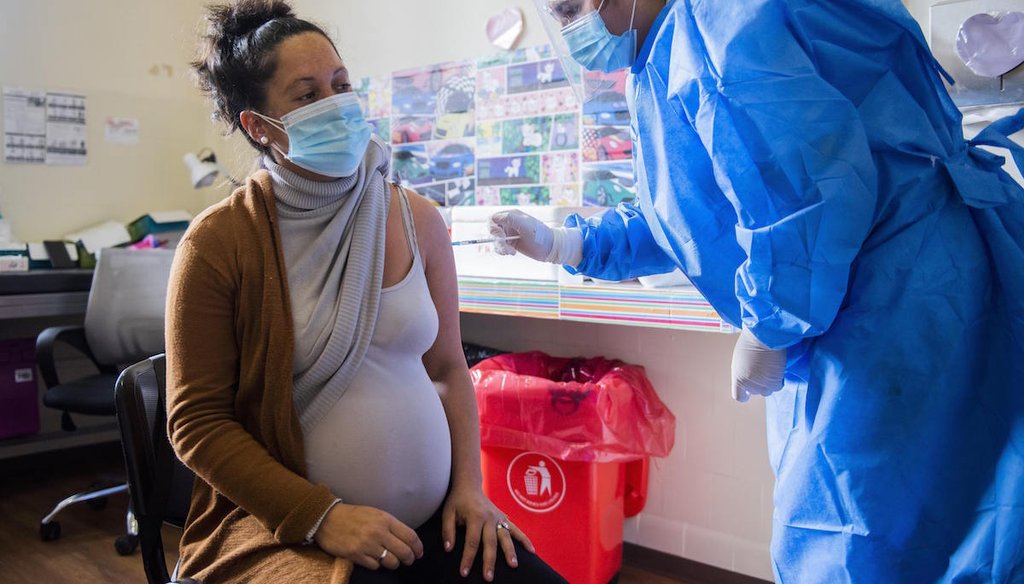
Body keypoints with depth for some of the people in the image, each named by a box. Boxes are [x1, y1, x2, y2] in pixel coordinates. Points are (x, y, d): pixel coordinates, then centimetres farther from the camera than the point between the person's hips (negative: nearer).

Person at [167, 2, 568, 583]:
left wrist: (469, 484, -1)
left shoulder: (417, 219, 2)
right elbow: (197, 421, -6)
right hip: (289, 529, -3)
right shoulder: (218, 243, -9)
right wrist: (322, 516, -14)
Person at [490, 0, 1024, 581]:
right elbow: (686, 221, 23)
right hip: (833, 312, 11)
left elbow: (808, 186, -28)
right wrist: (560, 243, 18)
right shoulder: (670, 55, 16)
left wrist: (769, 330, -17)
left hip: (895, 309, -10)